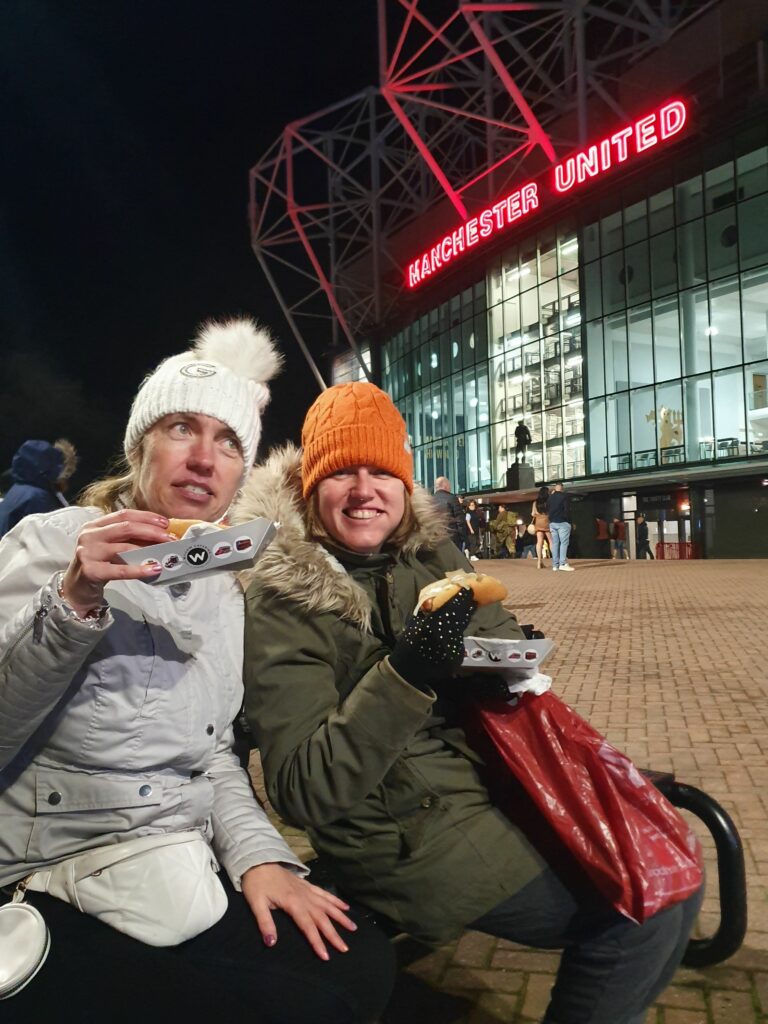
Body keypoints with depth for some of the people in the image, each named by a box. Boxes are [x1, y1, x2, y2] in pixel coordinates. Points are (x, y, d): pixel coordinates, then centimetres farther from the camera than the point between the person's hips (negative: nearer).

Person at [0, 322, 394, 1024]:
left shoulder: (225, 587, 10)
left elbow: (214, 751, 9)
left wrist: (259, 854, -6)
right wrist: (74, 602, -30)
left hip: (177, 878, 6)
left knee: (360, 963, -12)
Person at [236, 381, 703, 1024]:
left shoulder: (431, 554, 3)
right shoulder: (282, 603, -14)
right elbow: (304, 790, -18)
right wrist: (404, 674, -29)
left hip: (495, 776, 6)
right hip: (405, 831, -6)